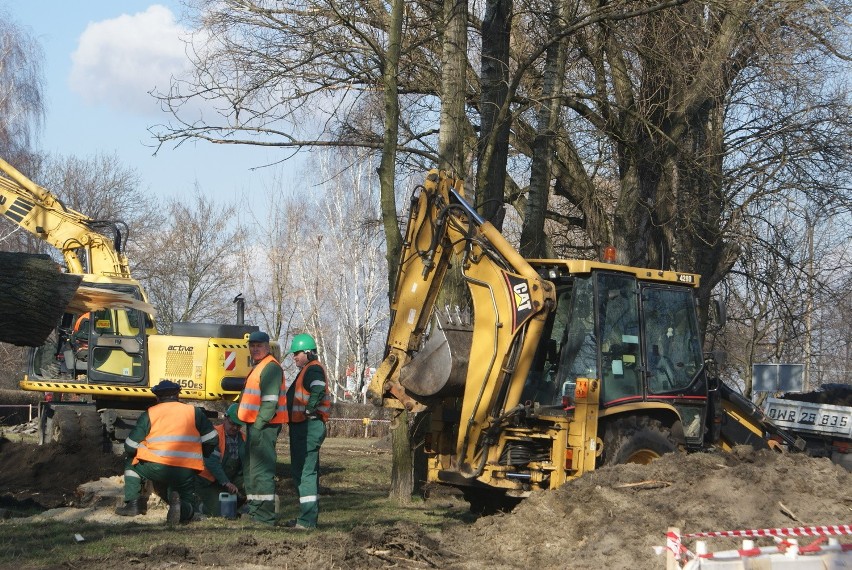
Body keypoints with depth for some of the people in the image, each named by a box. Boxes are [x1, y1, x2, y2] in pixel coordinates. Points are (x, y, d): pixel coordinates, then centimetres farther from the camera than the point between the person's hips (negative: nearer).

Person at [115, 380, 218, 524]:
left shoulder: (149, 414, 9)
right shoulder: (194, 412, 13)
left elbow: (130, 447, 8)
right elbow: (212, 440, 11)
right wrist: (199, 457, 28)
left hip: (157, 468, -1)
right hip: (186, 472, 1)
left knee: (132, 467, 27)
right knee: (187, 506, 19)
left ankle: (132, 503, 12)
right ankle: (179, 505, -16)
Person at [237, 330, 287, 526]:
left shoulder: (270, 368, -13)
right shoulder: (259, 367, 21)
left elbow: (270, 400, -21)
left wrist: (259, 423, -21)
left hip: (264, 426, -11)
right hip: (255, 425, 11)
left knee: (261, 469, -11)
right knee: (250, 467, 18)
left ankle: (265, 514, -9)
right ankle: (254, 508, 28)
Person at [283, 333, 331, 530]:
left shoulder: (313, 369, -13)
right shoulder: (308, 370, 22)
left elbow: (318, 390, -31)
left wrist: (308, 410, -24)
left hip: (308, 426, -12)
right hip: (304, 427, 12)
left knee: (304, 471, -11)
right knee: (307, 470, 17)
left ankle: (307, 519, -12)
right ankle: (309, 516, 25)